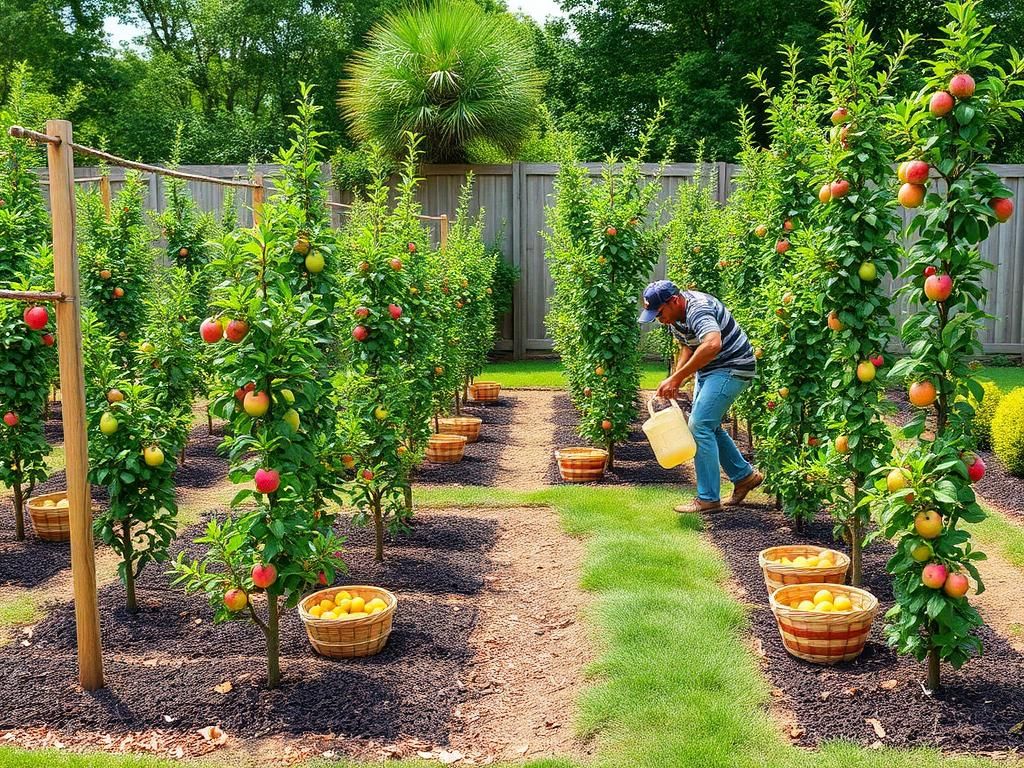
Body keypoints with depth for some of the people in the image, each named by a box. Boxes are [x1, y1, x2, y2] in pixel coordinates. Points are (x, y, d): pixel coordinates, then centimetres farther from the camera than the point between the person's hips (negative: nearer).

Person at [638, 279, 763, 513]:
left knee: (700, 426, -15)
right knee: (709, 426, 15)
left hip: (732, 368, -10)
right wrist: (675, 381, 0)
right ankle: (744, 475, 30)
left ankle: (708, 498, -9)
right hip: (708, 370, 10)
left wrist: (676, 378, -43)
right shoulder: (674, 316, 2)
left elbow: (712, 344, -46)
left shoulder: (697, 309, -28)